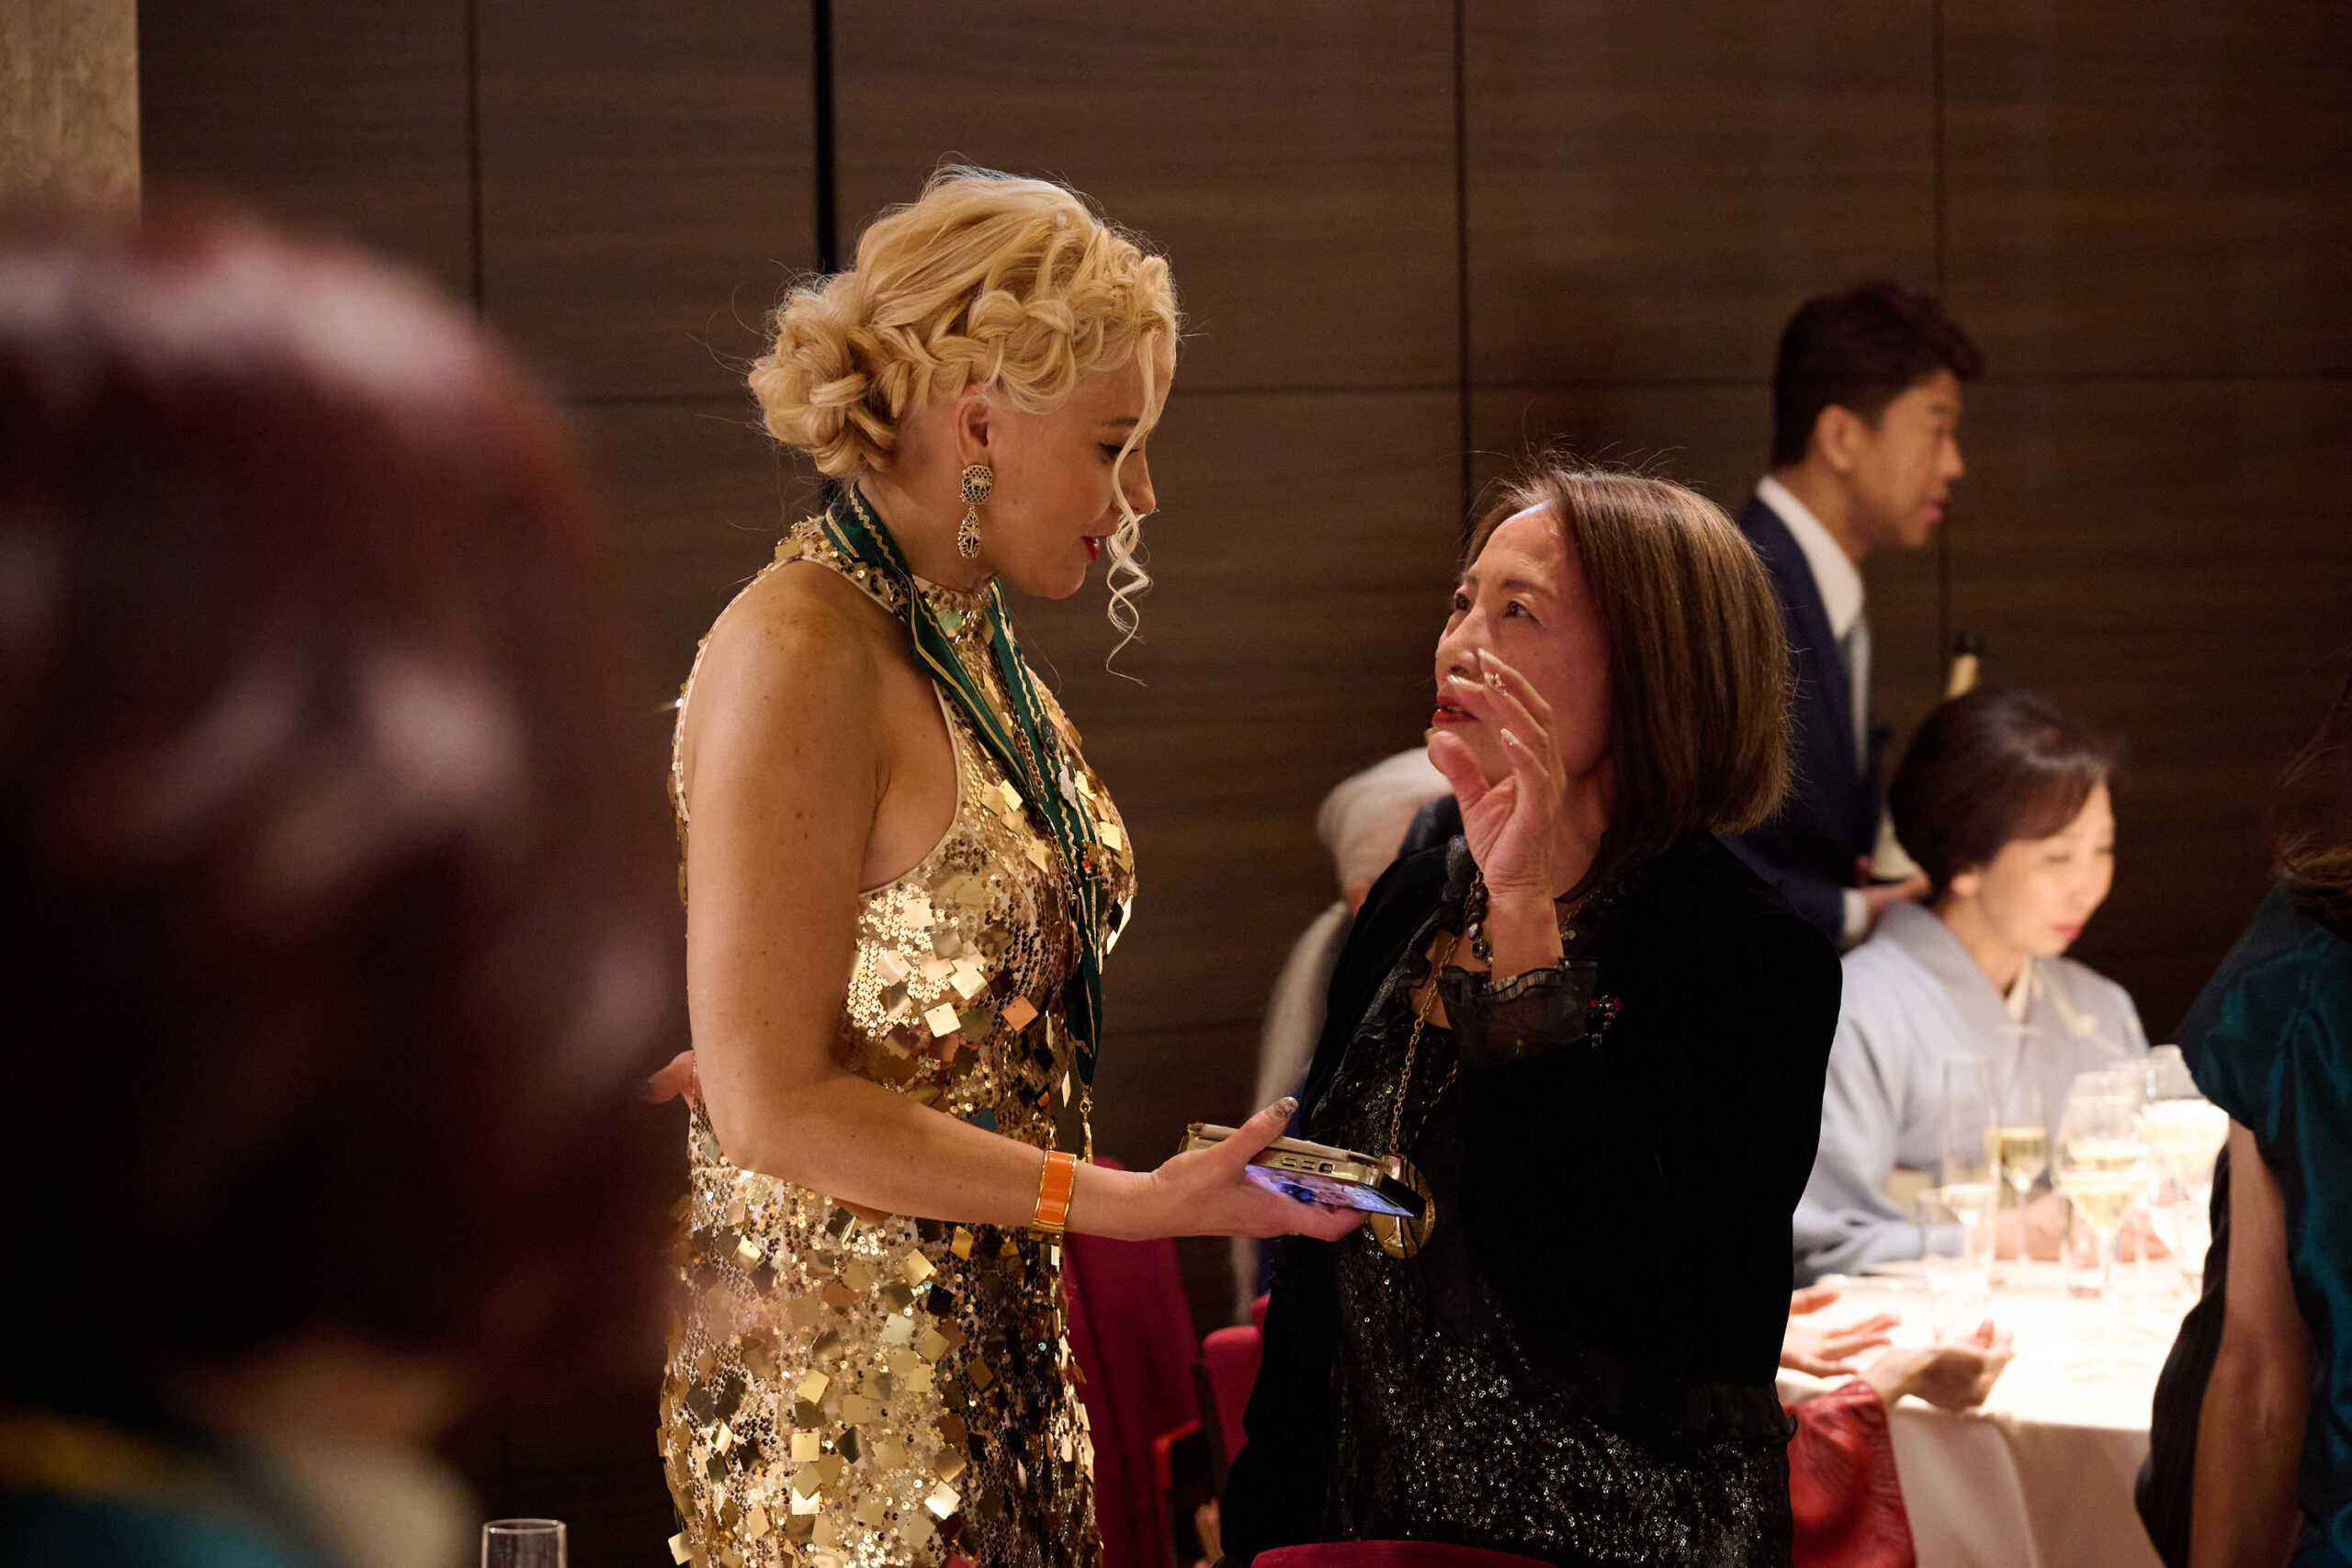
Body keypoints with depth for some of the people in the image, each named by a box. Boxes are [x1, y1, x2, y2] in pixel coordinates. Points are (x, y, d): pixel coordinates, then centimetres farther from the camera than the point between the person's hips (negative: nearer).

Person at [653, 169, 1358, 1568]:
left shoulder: (975, 649, 11)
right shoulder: (802, 658, -17)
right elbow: (773, 1104, -20)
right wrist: (1120, 1201, -18)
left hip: (1002, 1364, 9)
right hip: (840, 1394, -9)